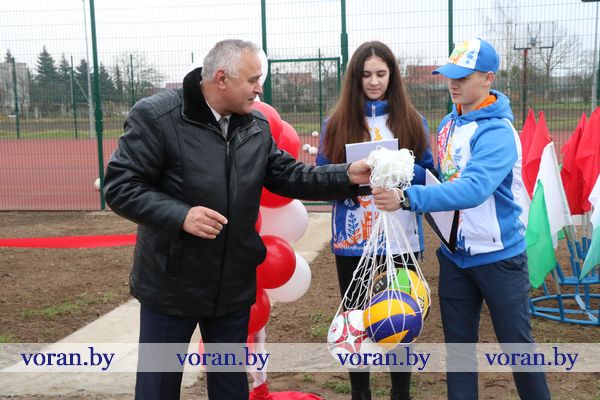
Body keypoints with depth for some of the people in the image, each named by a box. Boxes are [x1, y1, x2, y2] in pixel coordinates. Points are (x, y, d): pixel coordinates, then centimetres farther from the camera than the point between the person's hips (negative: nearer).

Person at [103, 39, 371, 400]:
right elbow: (119, 186, -17)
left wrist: (348, 176, -5)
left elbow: (288, 176, 7)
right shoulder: (155, 116, -16)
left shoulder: (257, 126, 4)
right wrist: (179, 215, -29)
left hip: (234, 285, 5)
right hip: (171, 284, -5)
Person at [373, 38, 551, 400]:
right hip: (454, 254, 7)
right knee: (458, 341, 14)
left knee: (516, 341, 8)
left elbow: (473, 189, -36)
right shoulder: (449, 123, 5)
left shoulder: (497, 132, -21)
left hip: (498, 254, -7)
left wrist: (408, 199, -46)